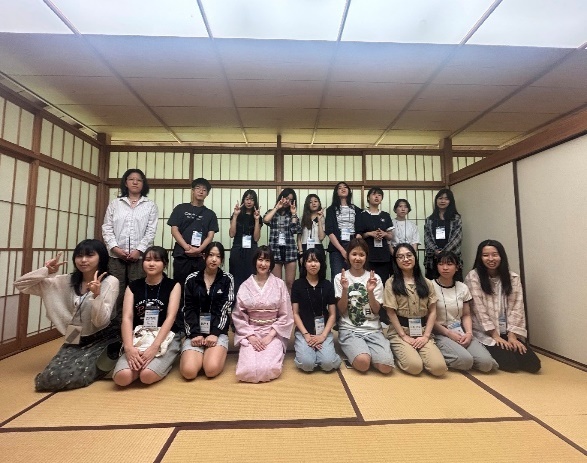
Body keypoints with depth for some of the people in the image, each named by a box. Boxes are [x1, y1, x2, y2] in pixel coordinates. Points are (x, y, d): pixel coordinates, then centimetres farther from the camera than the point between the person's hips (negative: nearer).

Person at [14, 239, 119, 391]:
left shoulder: (110, 282, -12)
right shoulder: (66, 282, 2)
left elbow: (101, 322, -17)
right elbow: (20, 284, 4)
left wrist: (96, 295, -33)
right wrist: (47, 271, -11)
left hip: (103, 340, -5)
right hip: (75, 341, 5)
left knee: (71, 377, -22)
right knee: (47, 380, -13)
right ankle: (83, 362, 15)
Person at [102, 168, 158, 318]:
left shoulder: (150, 206, 7)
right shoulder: (115, 203, 13)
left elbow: (151, 231, 0)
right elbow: (107, 228, 7)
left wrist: (139, 250, -10)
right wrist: (114, 247, -7)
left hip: (139, 256, -2)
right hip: (116, 255, 2)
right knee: (116, 292, 5)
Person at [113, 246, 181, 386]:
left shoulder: (173, 285, 0)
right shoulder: (133, 286, 8)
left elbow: (170, 317, -10)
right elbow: (127, 318, -3)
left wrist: (154, 347, -22)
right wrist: (129, 347, -20)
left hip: (165, 337, -2)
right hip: (138, 337, 3)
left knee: (147, 376, -27)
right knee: (121, 377, -24)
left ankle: (163, 363, 5)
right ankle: (139, 363, 7)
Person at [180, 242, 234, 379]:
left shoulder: (227, 279, 1)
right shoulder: (192, 279, 4)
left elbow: (225, 309, -5)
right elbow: (188, 310, 0)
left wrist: (214, 333, -16)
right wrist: (195, 334, -12)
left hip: (218, 331, -1)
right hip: (195, 332, 1)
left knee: (211, 370, -23)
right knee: (188, 371, -20)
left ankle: (216, 353, 11)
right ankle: (201, 354, 14)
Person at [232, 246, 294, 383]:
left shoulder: (279, 284, -2)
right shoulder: (245, 286, 0)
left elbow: (285, 315, -1)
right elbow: (238, 316, 2)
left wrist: (270, 336, -11)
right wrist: (250, 336, -11)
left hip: (274, 334, -1)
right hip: (250, 333, 1)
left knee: (269, 369, -24)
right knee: (248, 370, -21)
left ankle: (273, 353, 11)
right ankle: (247, 355, 14)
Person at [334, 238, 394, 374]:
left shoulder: (375, 278, 3)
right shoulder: (340, 278, 0)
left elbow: (376, 310, -1)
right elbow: (341, 310, -4)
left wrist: (370, 292, -19)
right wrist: (345, 290, -21)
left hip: (373, 329, 2)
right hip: (349, 329, -2)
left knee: (386, 366, -22)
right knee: (363, 363, -28)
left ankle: (362, 350, 7)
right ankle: (356, 351, 6)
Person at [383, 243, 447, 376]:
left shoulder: (426, 283, 9)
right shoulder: (391, 283, -2)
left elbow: (432, 311, 5)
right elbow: (391, 312, -6)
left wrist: (426, 335, -6)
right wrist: (404, 336, -11)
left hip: (422, 331, 3)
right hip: (399, 332, -3)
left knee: (439, 367, -18)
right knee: (415, 366, -24)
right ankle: (399, 352, 8)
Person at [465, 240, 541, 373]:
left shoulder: (513, 278, 4)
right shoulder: (473, 277, -9)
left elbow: (516, 308, -1)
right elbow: (479, 309, -11)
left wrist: (512, 335, -9)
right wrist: (495, 335, -11)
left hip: (507, 333, 4)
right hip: (485, 333, -4)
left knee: (533, 364, -9)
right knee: (510, 364, -18)